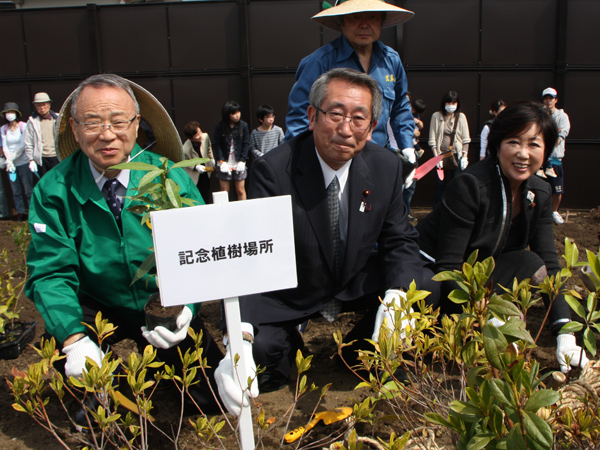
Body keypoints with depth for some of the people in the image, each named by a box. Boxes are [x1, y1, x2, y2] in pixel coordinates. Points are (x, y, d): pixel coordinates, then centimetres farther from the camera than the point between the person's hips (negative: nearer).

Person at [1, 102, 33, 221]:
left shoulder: (24, 126, -2)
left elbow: (23, 145, -7)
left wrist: (13, 156, -15)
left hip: (24, 162, -3)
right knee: (16, 191, 4)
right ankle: (20, 212, 11)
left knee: (28, 189, -5)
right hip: (11, 164, 3)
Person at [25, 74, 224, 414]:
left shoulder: (173, 181, -15)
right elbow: (52, 272, -15)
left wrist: (184, 308, -36)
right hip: (98, 308, 0)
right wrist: (75, 338, -33)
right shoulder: (53, 191, -13)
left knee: (211, 400, -8)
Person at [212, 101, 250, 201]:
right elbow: (217, 145, -1)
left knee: (240, 191, 5)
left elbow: (246, 144, 1)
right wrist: (222, 161, -9)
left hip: (239, 163, 0)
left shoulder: (243, 125, -1)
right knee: (224, 192, 4)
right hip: (224, 164, 0)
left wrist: (242, 161, -6)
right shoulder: (219, 127, -3)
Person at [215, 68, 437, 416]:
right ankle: (289, 348, 11)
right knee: (258, 351, -29)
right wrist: (240, 335, -45)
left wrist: (397, 291, -26)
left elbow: (400, 240, -3)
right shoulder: (273, 170, -23)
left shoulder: (387, 168, -9)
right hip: (290, 293, -3)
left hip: (358, 283, 4)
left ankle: (362, 351, 11)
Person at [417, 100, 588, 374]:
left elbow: (549, 265, -4)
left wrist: (564, 332, -16)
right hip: (430, 275, -6)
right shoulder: (470, 184, -22)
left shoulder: (539, 194, -1)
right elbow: (447, 268, -24)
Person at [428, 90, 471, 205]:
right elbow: (432, 140, 1)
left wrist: (465, 156, -3)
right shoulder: (436, 116, 2)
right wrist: (436, 157, -7)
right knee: (440, 184, 1)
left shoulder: (461, 117, 5)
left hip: (457, 155, 1)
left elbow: (466, 139, 7)